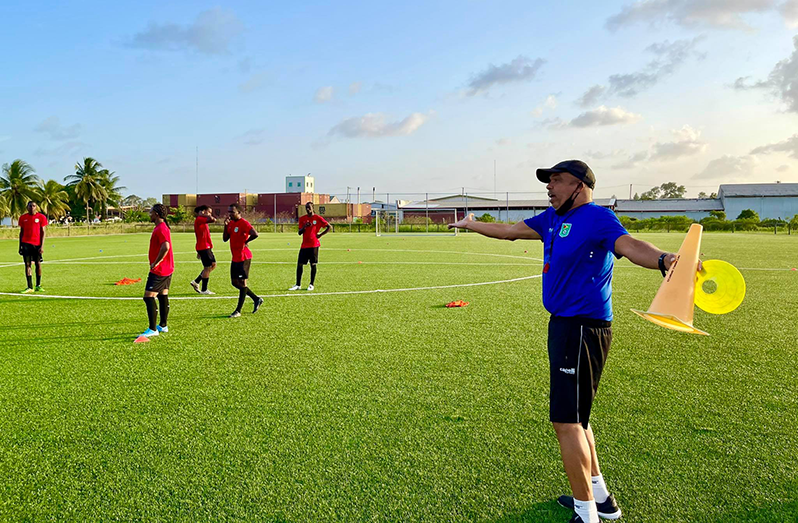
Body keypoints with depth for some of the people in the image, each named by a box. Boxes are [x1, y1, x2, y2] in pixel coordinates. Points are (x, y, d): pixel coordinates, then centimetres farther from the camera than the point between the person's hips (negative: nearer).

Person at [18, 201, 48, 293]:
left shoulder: (41, 217, 1)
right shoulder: (23, 218, 8)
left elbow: (43, 232, 0)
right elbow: (21, 232, 13)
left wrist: (42, 246, -7)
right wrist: (20, 246, 9)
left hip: (37, 244, -1)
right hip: (26, 243, 1)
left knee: (38, 264, 4)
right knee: (27, 264, -3)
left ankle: (38, 286, 14)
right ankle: (30, 287, -3)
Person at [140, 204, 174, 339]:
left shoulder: (160, 229, -18)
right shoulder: (163, 227, 15)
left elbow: (165, 247, -33)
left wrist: (156, 263, -23)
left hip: (159, 271, -11)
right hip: (167, 269, 11)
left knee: (149, 297, -9)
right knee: (163, 296, 15)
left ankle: (153, 329, -7)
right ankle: (163, 325, 23)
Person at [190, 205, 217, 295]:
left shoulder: (202, 220, 18)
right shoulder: (199, 219, -13)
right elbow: (211, 219, -30)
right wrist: (202, 214, -12)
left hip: (207, 247, 10)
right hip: (203, 247, -10)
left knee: (213, 265, 13)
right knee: (207, 267, -4)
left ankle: (196, 281, 20)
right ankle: (204, 290, 4)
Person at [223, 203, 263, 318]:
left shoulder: (244, 223, -15)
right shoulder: (231, 223, 12)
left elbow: (255, 234, -29)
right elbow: (225, 239, 11)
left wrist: (245, 242, -14)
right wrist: (226, 226, -1)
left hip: (243, 258, -10)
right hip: (235, 258, 10)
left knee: (242, 283, -4)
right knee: (234, 282, 12)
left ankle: (238, 311, 1)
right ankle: (257, 299, 24)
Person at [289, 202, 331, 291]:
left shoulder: (317, 218, -1)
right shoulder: (302, 219, 9)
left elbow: (329, 227, 1)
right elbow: (299, 233, 6)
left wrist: (320, 235, -4)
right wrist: (304, 227, -13)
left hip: (314, 245, -3)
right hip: (304, 245, 4)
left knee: (313, 264, 1)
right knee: (299, 264, 1)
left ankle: (311, 284, 11)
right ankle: (298, 285, 9)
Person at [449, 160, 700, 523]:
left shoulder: (597, 217, -14)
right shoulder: (553, 218, 13)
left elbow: (628, 244, -33)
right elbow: (511, 231, 27)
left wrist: (664, 260, -54)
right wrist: (473, 226, 40)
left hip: (582, 330, -10)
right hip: (565, 327, 10)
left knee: (566, 422, -5)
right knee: (573, 417, 21)